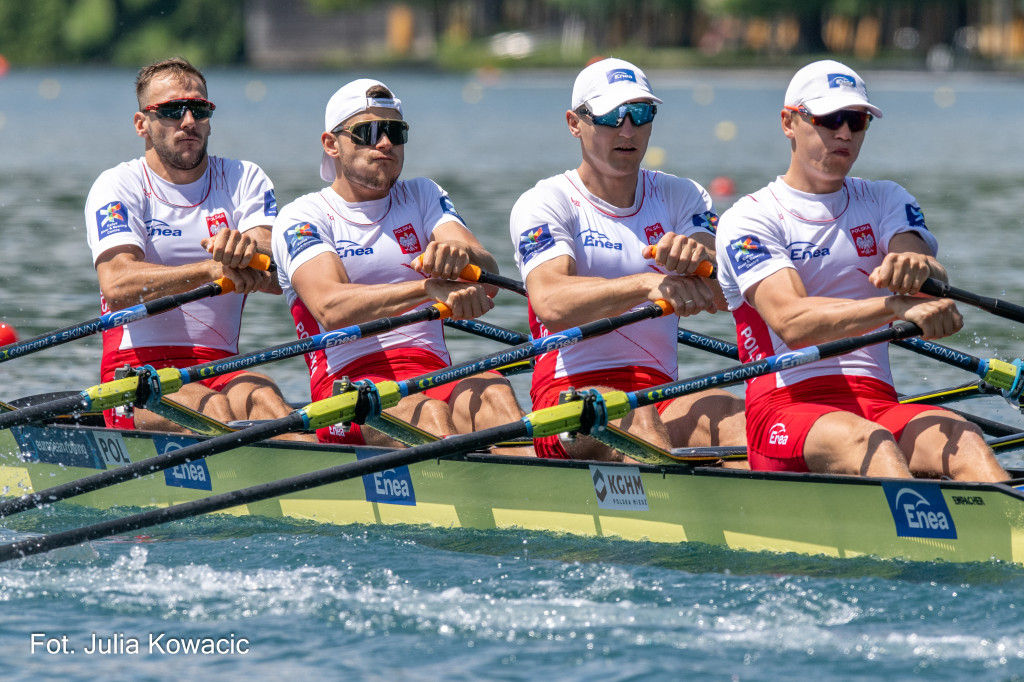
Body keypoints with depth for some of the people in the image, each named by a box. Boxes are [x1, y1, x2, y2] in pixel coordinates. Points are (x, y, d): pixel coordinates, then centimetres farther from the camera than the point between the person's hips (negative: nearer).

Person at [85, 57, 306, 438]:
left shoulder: (244, 180, 13)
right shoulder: (118, 188, 3)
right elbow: (116, 285, -16)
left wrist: (250, 251, -30)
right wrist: (211, 269, -31)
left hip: (220, 371, 3)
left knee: (261, 397, -31)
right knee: (212, 408, -33)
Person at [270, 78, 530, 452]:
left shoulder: (422, 197, 20)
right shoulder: (301, 217, 6)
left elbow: (488, 277, 1)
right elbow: (331, 308, -15)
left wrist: (462, 257, -26)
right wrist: (428, 287, -30)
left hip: (435, 377, 3)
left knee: (492, 392, -32)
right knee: (426, 413, -35)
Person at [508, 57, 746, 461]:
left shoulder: (682, 197, 17)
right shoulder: (543, 205, 4)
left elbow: (725, 294, -1)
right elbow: (551, 304, -17)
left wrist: (699, 258, -26)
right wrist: (647, 284, -33)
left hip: (662, 395, 3)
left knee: (737, 419, -30)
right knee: (634, 418, -37)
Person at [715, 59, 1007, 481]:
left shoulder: (886, 202, 19)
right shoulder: (748, 221, 3)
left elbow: (938, 284, -2)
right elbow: (791, 323, -15)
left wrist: (918, 269, -29)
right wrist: (896, 307, -32)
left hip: (878, 405, 4)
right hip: (786, 409, -4)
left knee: (961, 439, -28)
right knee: (871, 445, -35)